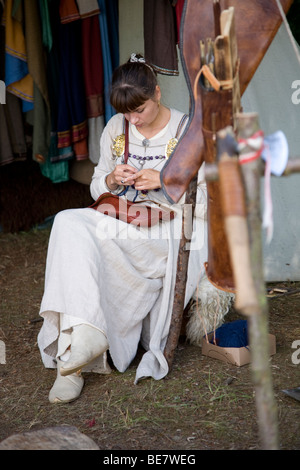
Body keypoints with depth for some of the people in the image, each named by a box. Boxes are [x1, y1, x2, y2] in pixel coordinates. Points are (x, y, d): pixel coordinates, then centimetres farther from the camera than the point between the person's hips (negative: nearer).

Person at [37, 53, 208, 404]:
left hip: (171, 233, -4)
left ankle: (75, 351, -28)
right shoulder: (115, 128, 13)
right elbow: (97, 189, 17)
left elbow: (207, 200, -1)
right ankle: (83, 332, -37)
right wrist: (112, 180, -7)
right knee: (69, 223, -29)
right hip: (120, 225, 5)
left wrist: (166, 182, -17)